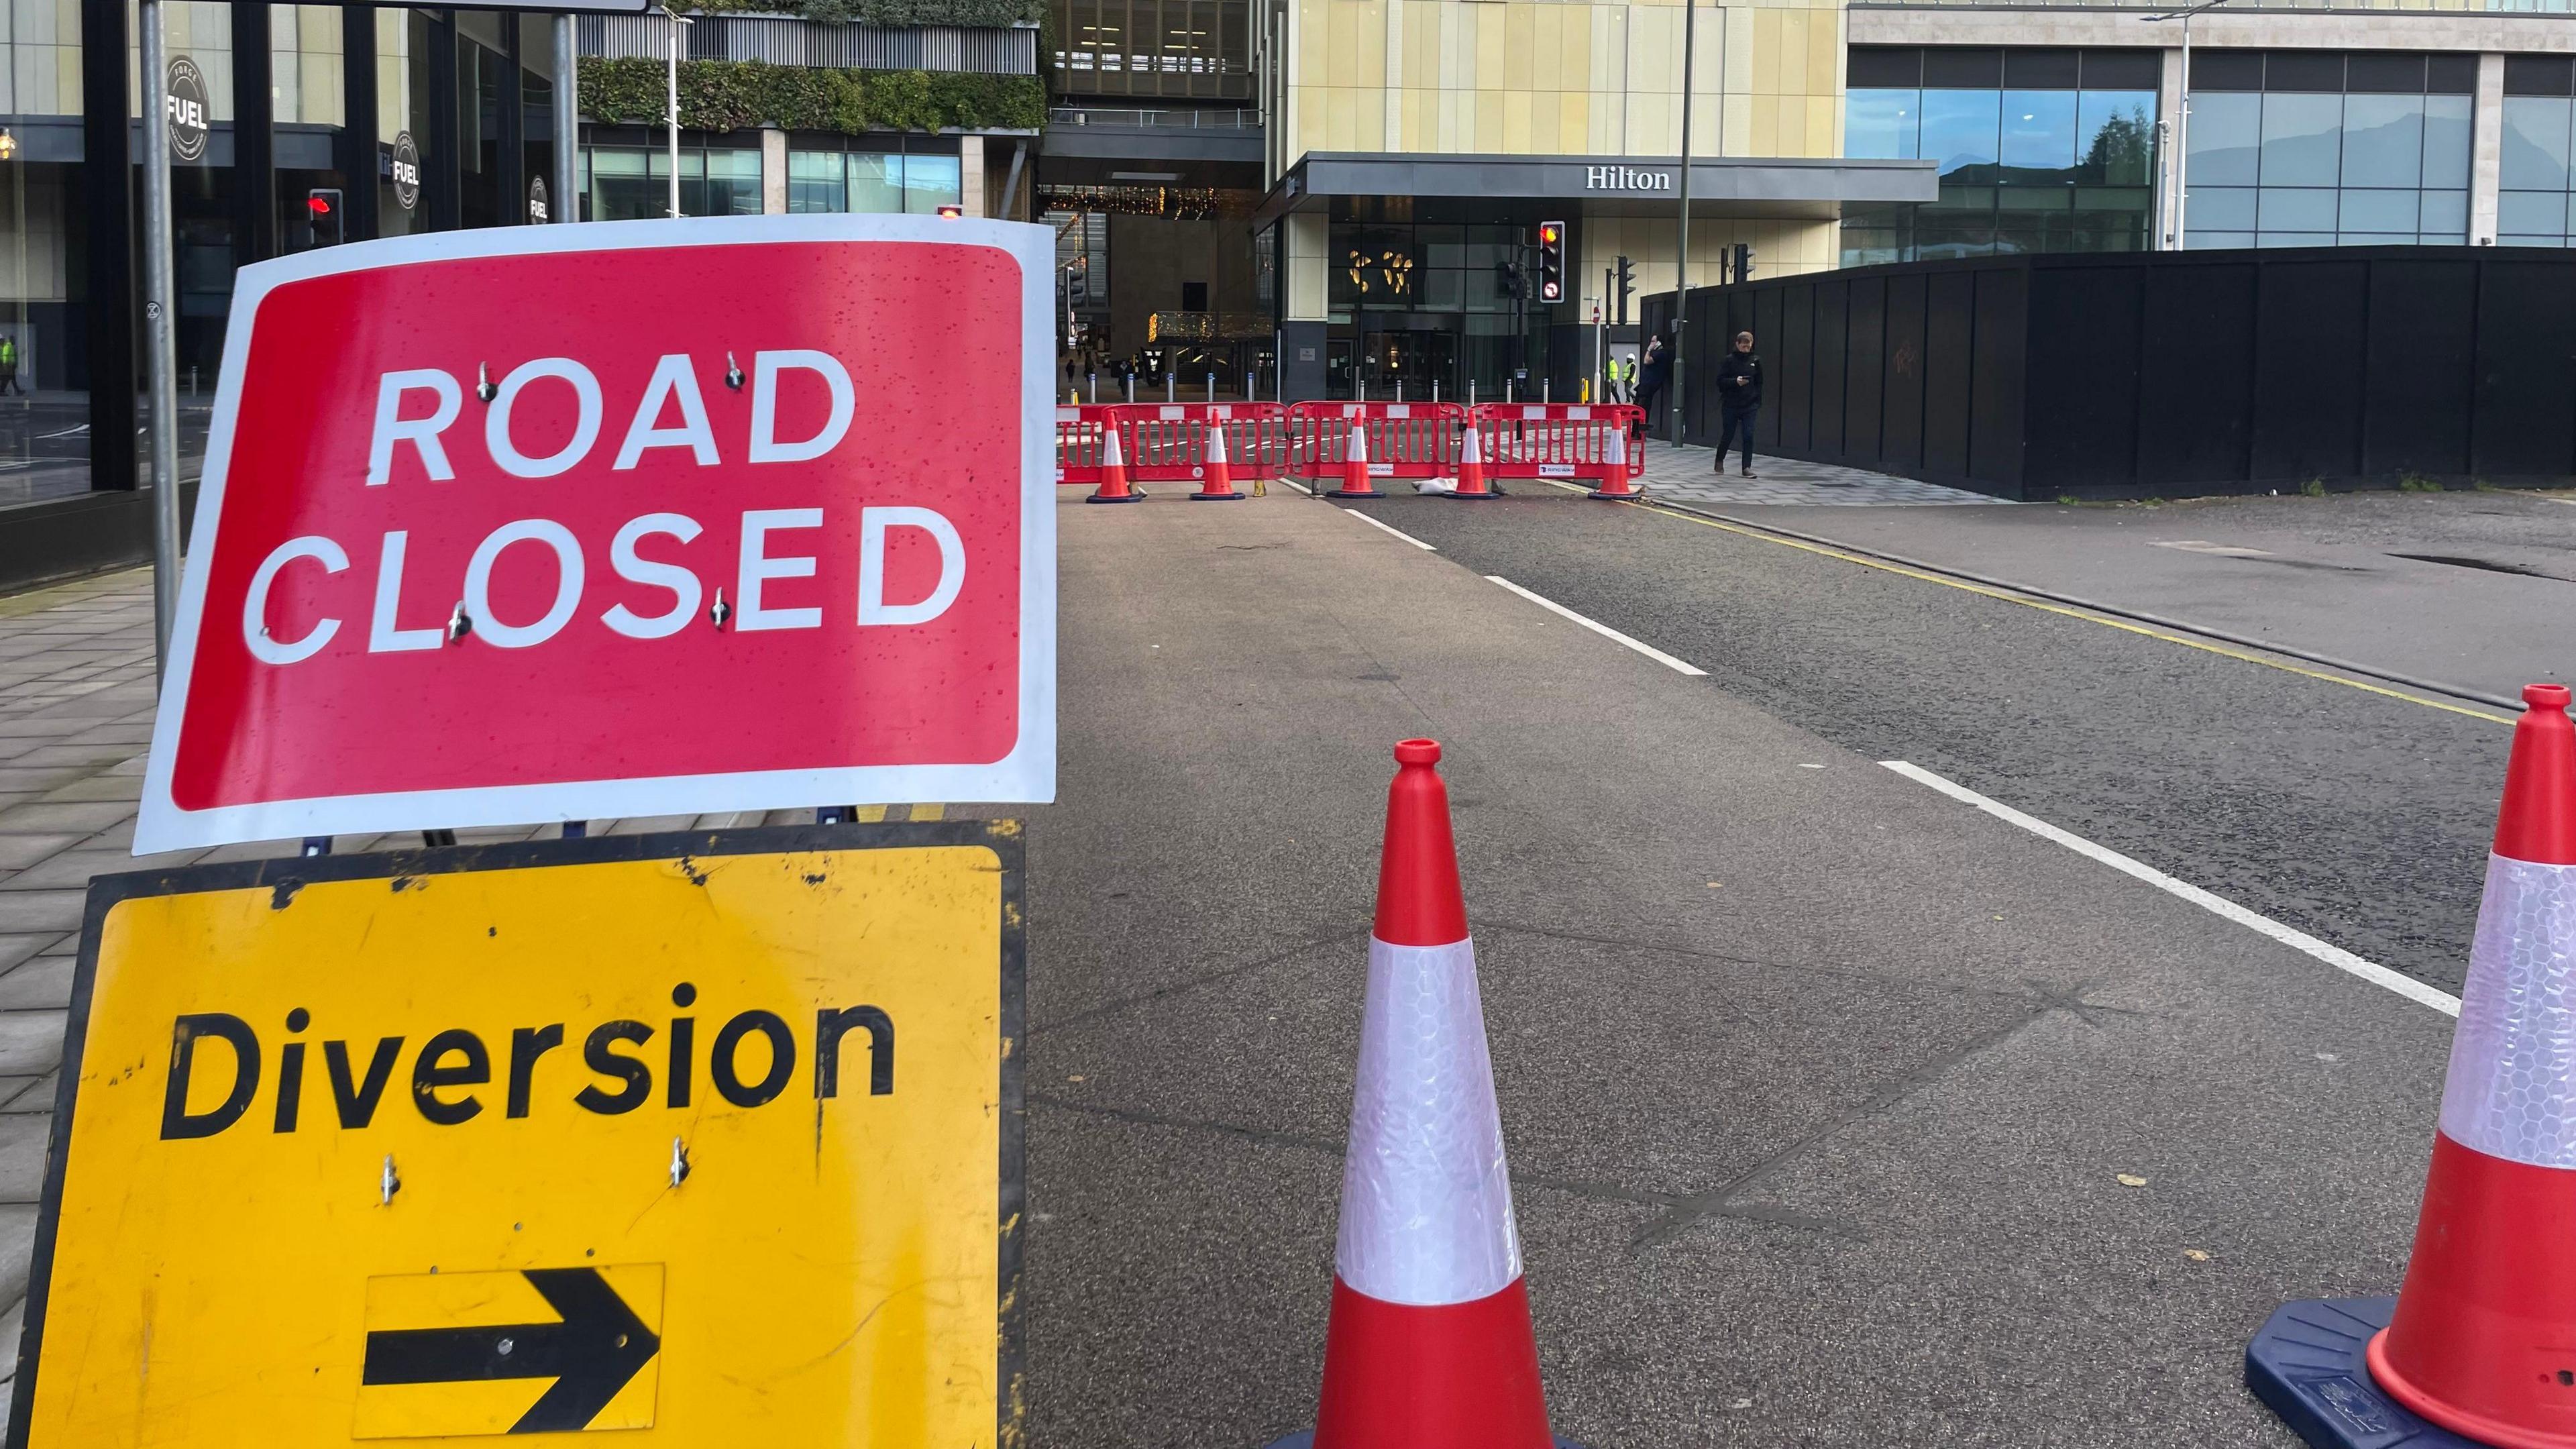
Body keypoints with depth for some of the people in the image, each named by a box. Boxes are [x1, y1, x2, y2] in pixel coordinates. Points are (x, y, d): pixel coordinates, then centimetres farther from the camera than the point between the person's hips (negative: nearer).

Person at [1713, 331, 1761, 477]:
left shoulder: (1755, 361, 6)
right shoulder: (1729, 360, -2)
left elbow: (1759, 384, 11)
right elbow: (1720, 381, -5)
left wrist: (1758, 404, 7)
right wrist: (1735, 381, -22)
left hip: (1750, 406, 2)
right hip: (1731, 405, -2)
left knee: (1749, 436, -6)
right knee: (1728, 435, 8)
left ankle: (1747, 467, 1)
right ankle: (1720, 461, 31)